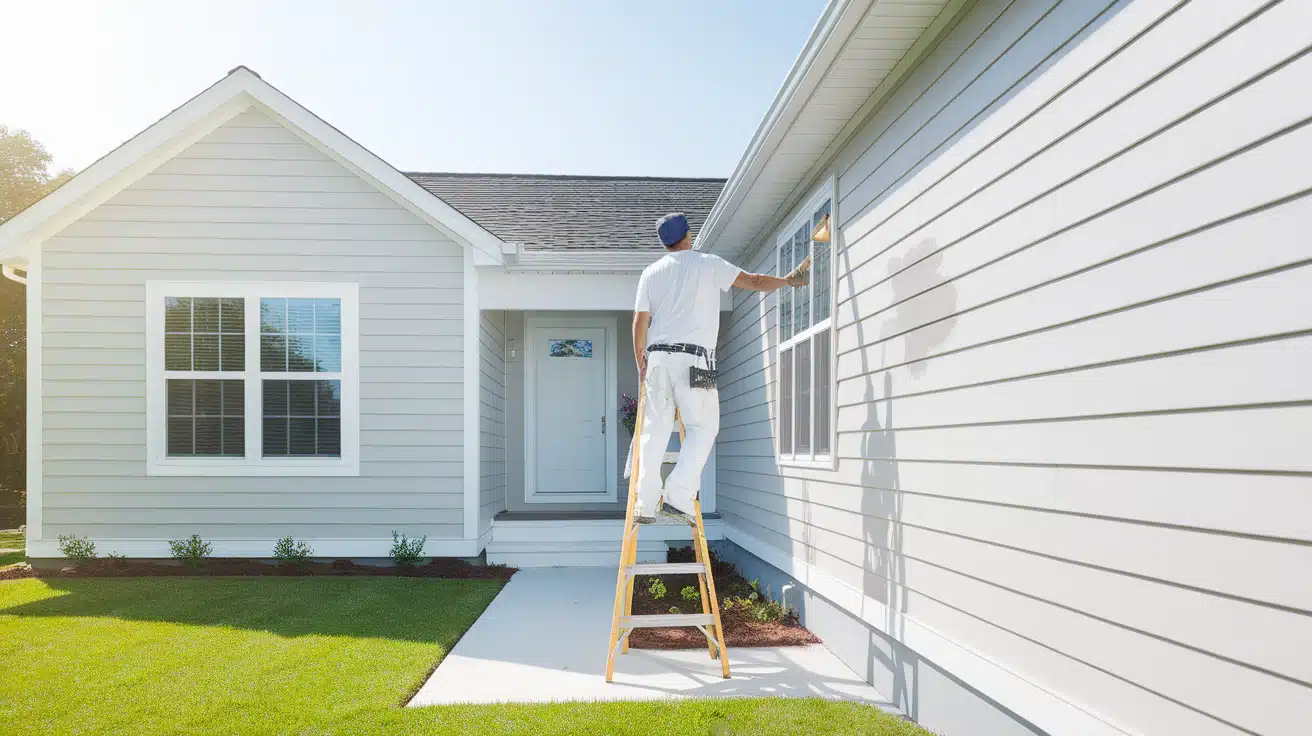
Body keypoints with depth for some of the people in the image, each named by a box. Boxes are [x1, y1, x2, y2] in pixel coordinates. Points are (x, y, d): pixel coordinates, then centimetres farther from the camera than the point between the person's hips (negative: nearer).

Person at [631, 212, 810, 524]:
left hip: (657, 357, 4)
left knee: (655, 429, 6)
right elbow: (755, 282, 6)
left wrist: (640, 362, 19)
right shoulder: (708, 264, 3)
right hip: (693, 358, -4)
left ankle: (646, 504, 4)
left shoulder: (651, 272, 12)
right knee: (702, 427, 2)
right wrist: (788, 280, 23)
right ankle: (678, 495, -10)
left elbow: (640, 323, 10)